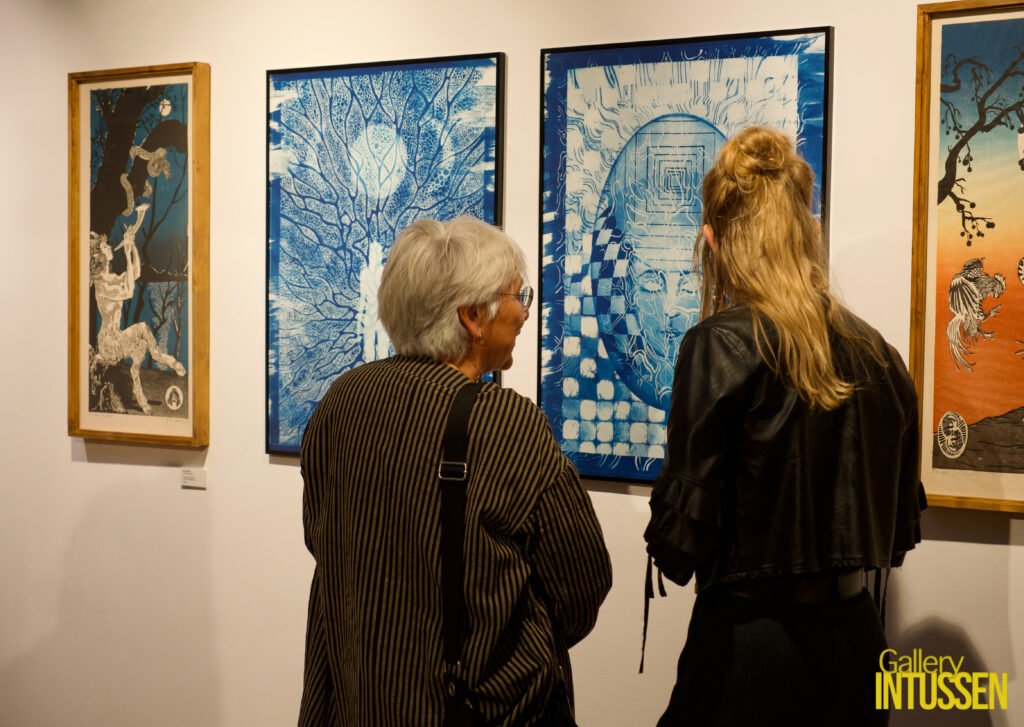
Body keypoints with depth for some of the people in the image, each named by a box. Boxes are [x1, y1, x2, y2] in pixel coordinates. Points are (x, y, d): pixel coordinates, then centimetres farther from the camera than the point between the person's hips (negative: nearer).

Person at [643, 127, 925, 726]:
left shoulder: (721, 345, -16)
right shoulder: (877, 354, 0)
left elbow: (680, 542, -15)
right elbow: (901, 527, 9)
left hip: (749, 652, -5)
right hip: (856, 638, 6)